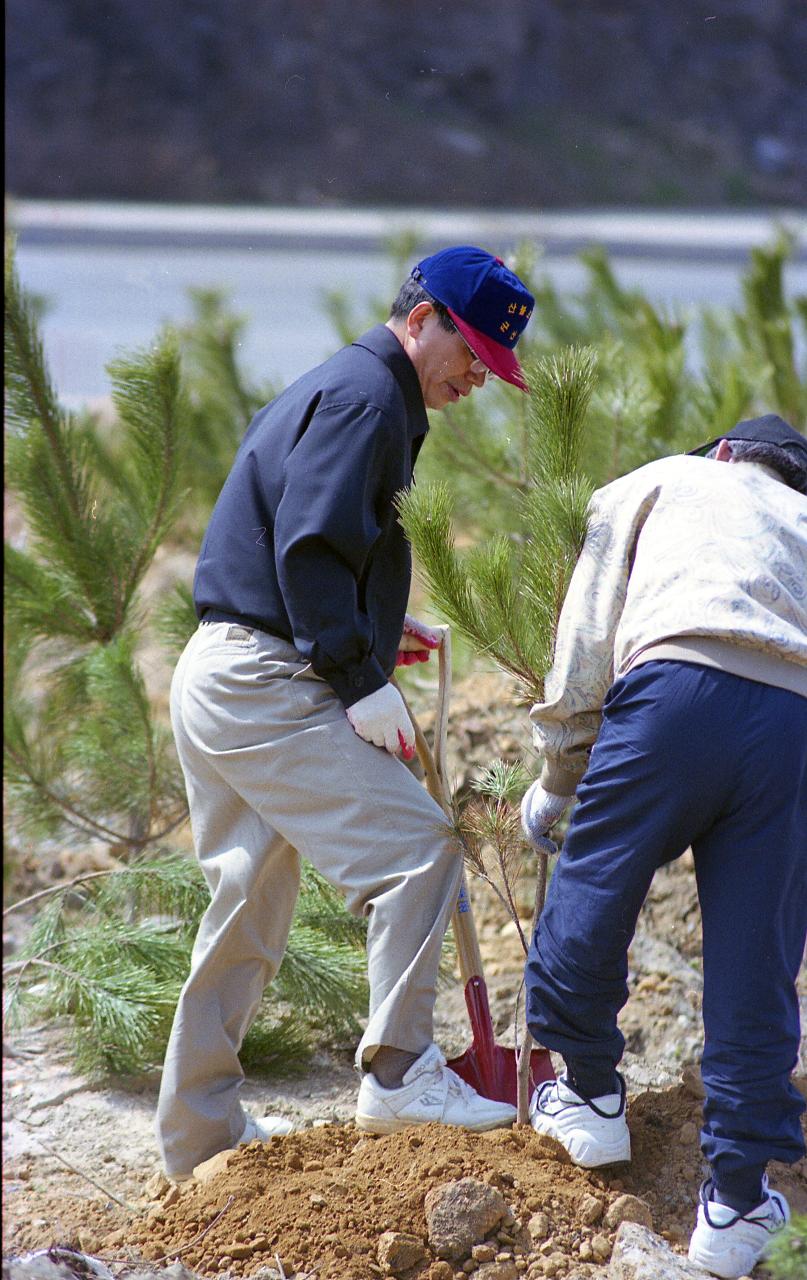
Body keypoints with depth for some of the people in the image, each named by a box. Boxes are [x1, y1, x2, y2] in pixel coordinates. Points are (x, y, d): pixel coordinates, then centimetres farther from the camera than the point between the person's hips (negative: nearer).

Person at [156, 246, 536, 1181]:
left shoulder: (334, 388, 22)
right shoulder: (367, 395, -10)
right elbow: (310, 547, -20)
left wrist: (372, 630, 20)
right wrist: (364, 680, -21)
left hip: (217, 682, 11)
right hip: (264, 685, -11)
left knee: (248, 903, 15)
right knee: (415, 850, -11)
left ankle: (198, 1133, 21)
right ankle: (399, 1073, -11)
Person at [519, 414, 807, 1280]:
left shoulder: (656, 485, 27)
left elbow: (588, 635, 18)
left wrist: (558, 778, 25)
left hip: (681, 690, -4)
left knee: (592, 889, 14)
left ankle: (591, 1093, 28)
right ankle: (737, 1195, 12)